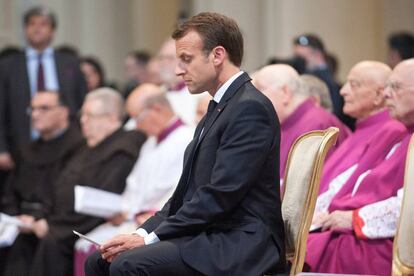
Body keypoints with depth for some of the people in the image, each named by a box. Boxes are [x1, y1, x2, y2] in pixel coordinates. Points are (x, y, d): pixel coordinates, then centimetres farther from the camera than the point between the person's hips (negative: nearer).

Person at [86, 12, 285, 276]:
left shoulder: (250, 108, -13)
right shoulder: (220, 108, 20)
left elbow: (219, 195, -19)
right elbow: (187, 192, 19)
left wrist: (151, 238, -15)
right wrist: (144, 232, 3)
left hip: (237, 244, -10)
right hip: (209, 236, 10)